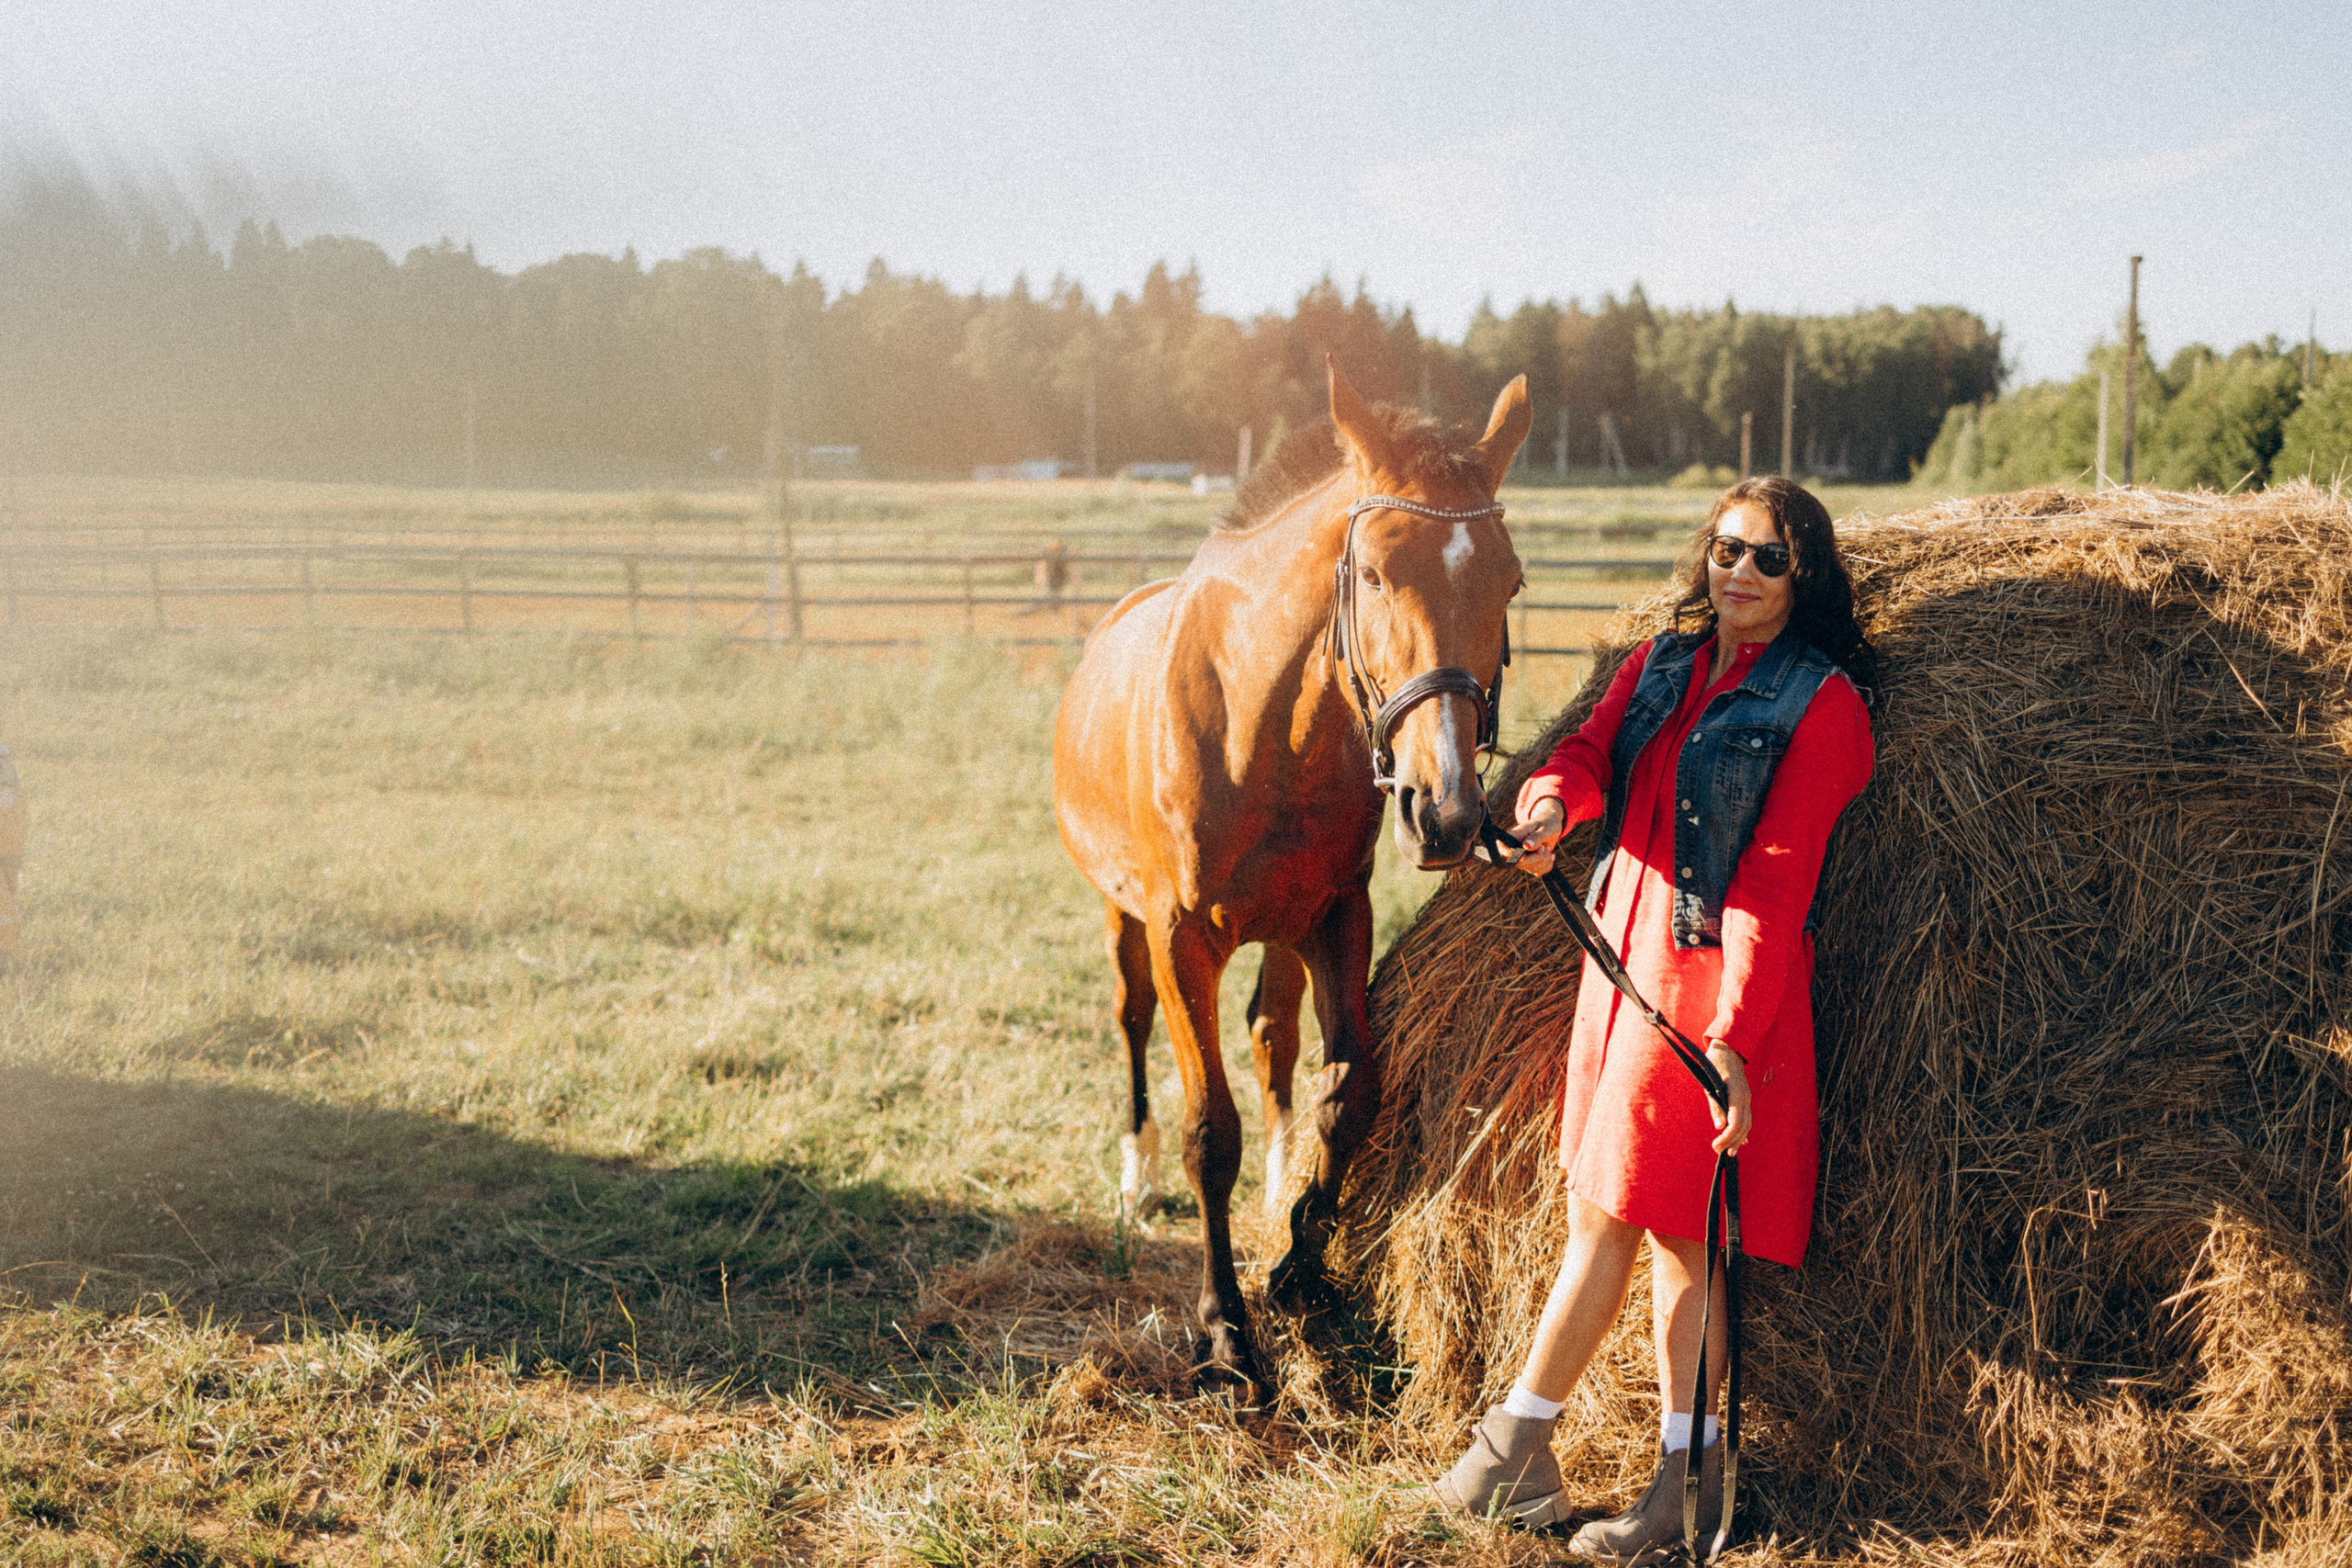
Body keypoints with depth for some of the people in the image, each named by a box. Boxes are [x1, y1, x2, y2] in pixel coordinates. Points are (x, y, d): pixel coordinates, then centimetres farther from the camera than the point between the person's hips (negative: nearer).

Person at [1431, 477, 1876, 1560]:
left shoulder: (1821, 700, -6)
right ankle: (1687, 1478, 18)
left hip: (1707, 980, -7)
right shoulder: (1659, 667, 14)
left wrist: (1732, 1036, -21)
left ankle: (1514, 1446, 12)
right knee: (1666, 1227, 10)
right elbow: (1592, 750, 0)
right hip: (1621, 957, 7)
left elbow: (1775, 878, -14)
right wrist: (1556, 798, -26)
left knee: (1611, 1214, -2)